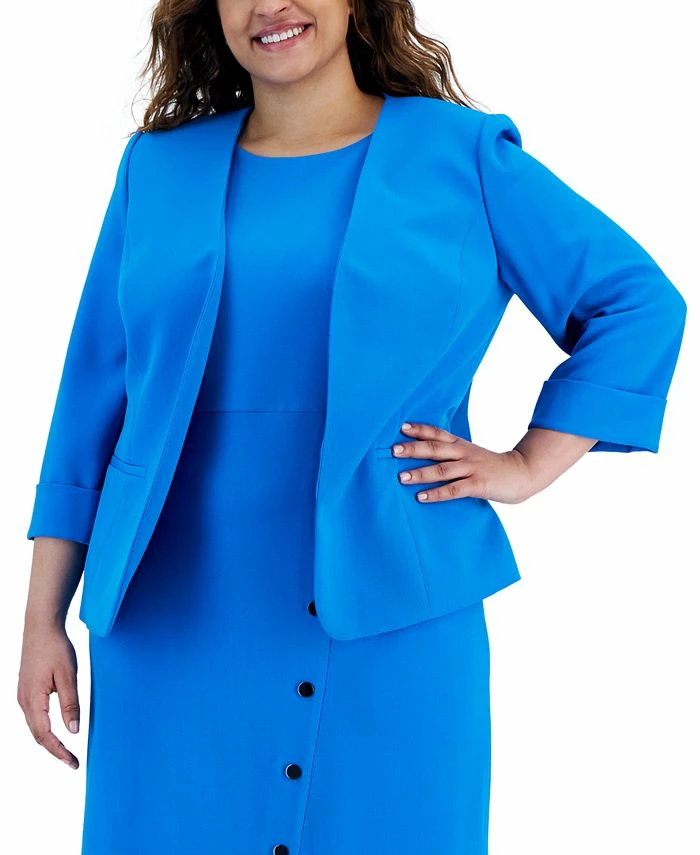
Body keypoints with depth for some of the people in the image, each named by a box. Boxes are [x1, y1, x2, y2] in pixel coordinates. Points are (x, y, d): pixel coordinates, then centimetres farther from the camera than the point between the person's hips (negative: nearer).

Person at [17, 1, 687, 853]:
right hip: (174, 623, 2)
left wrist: (529, 465, -1)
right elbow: (93, 396, 9)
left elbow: (641, 302, 7)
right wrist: (44, 618, 6)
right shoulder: (159, 168, 9)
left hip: (391, 619, -2)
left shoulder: (462, 155, 2)